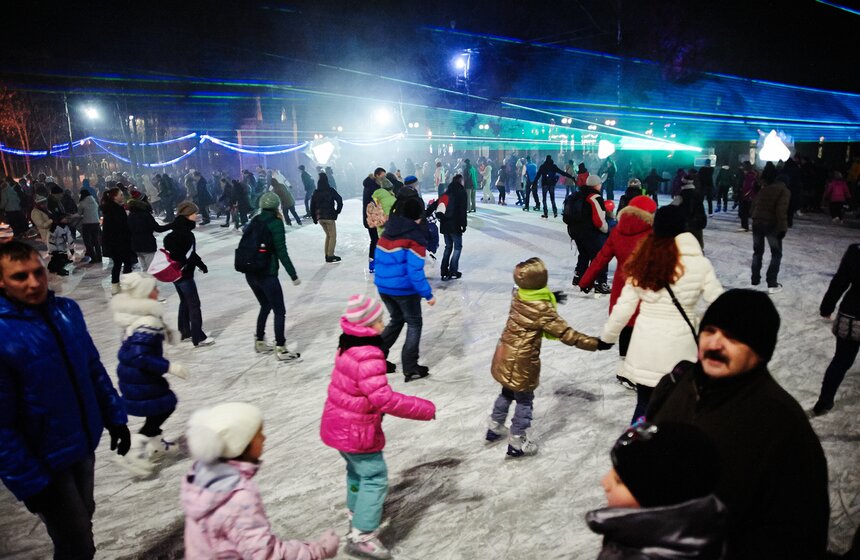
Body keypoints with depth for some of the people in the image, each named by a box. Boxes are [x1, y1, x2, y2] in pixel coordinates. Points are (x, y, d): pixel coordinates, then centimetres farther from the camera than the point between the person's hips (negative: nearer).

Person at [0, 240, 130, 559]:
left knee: (82, 521, 25)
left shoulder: (67, 310, -5)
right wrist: (30, 482, -17)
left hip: (83, 445, 5)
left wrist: (114, 418, 8)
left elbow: (94, 369, 6)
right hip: (44, 461, -5)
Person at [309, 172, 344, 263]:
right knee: (333, 236, 4)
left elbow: (312, 206, 7)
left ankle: (327, 255, 18)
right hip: (329, 216, -5)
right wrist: (337, 211, 1)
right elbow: (339, 201, -13)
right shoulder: (330, 191, -8)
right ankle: (330, 256, -1)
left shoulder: (316, 192, 5)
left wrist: (314, 218, 14)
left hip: (320, 217, 5)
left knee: (328, 235, 19)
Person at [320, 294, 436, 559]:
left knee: (358, 469, 28)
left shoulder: (349, 345, 0)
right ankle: (361, 536, 11)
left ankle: (357, 511, 48)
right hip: (356, 431, -9)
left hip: (339, 424, 9)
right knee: (375, 477, 4)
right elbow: (385, 399, -33)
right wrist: (425, 408, -25)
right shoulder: (368, 356, -31)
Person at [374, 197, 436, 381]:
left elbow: (379, 260, 12)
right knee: (414, 324, 10)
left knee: (397, 319, 25)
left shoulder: (387, 232, 7)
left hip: (382, 286, 7)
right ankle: (411, 369, 11)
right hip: (404, 289, -7)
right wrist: (428, 294, -15)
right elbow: (415, 270, -20)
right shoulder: (416, 236, -14)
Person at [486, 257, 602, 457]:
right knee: (524, 400, 11)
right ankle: (517, 444, 23)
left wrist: (551, 298, 30)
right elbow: (565, 333, -23)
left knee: (507, 393, 27)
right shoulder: (543, 309, -24)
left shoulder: (517, 295, -3)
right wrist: (595, 343, -20)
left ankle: (494, 428, 44)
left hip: (504, 356, 8)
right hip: (521, 362, -7)